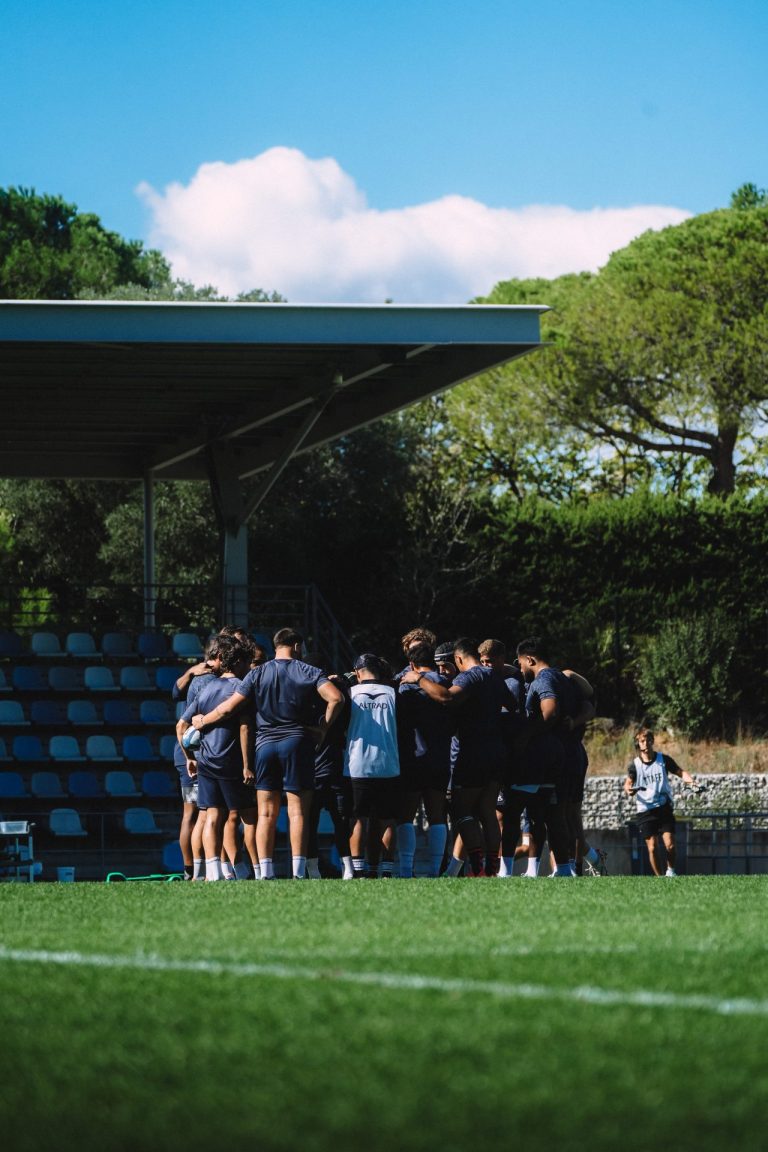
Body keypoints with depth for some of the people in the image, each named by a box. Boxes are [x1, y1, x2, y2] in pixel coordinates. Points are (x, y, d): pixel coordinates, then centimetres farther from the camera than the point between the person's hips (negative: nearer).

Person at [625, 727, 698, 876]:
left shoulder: (663, 759, 2)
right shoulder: (635, 765, 1)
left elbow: (680, 772, 1)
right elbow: (628, 783, -4)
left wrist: (689, 780, -20)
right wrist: (629, 790, -28)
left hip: (664, 808, 0)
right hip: (645, 810, 0)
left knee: (670, 845, -10)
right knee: (652, 848, -6)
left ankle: (671, 872, 14)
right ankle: (659, 878, 7)